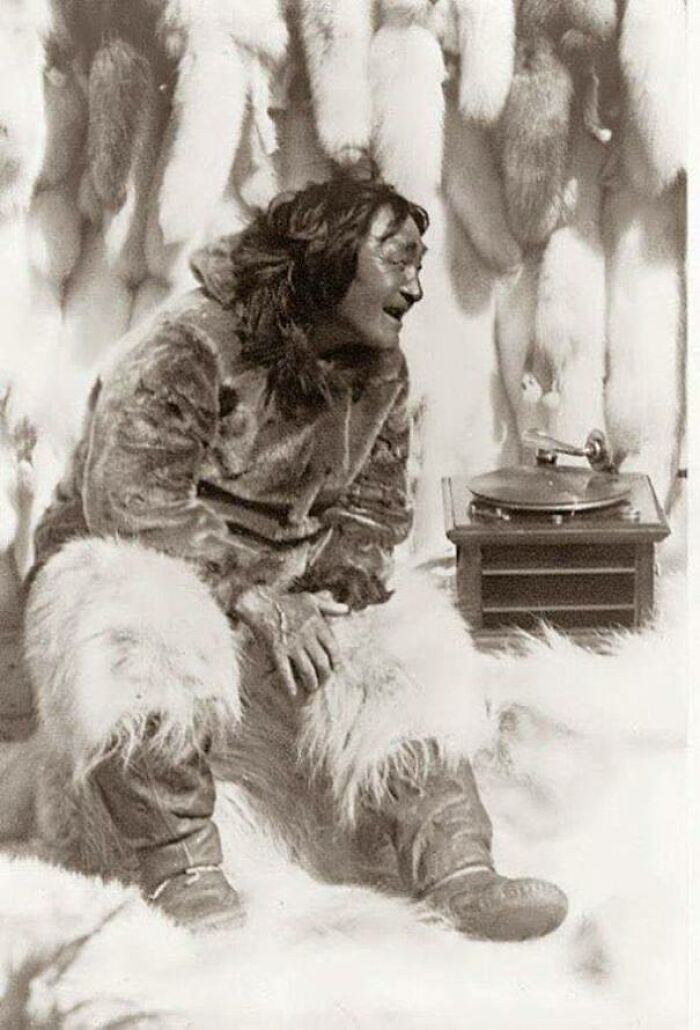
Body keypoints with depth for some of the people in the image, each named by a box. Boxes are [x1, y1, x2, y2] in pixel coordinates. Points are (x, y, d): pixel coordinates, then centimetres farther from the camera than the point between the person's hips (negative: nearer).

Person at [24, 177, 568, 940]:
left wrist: (340, 582, -14)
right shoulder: (190, 347, -21)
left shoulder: (380, 373, 2)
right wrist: (252, 597, -28)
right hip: (124, 559, -5)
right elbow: (131, 503, -26)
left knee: (402, 650, -17)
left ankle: (456, 870, -23)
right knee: (145, 633, -40)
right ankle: (179, 864, -28)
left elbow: (377, 503, 8)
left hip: (277, 586, 6)